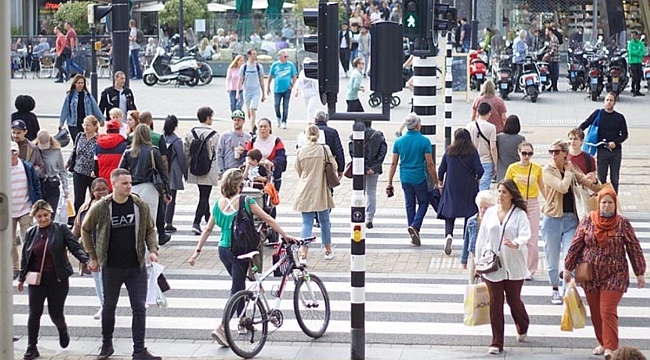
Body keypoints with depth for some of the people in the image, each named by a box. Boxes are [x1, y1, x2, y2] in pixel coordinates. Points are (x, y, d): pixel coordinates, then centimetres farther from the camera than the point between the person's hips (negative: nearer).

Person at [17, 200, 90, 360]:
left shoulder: (61, 229, -3)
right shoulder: (31, 233, 6)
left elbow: (75, 247, -9)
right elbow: (25, 256, 13)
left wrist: (87, 261, -25)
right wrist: (21, 278, 14)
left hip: (58, 279, -2)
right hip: (37, 280, 2)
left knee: (55, 313, 3)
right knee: (34, 314, -1)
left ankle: (63, 330, 38)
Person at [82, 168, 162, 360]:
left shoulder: (140, 206, -3)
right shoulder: (101, 208, -8)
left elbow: (150, 230, 10)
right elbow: (86, 230, 6)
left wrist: (153, 250, -5)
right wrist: (93, 257, 5)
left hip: (136, 267, 1)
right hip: (111, 267, -1)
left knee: (139, 308, -2)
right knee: (109, 307, 13)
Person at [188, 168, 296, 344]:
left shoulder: (218, 204, 4)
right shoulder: (246, 202, -11)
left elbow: (207, 230, 7)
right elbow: (268, 219, -8)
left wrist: (197, 251, 11)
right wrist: (285, 235, -1)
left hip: (223, 250, 6)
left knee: (239, 284, 24)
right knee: (236, 290, -2)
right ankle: (220, 328, -12)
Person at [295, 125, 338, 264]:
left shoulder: (300, 151, -6)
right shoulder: (324, 149, -9)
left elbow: (298, 171, 5)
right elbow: (334, 167, 0)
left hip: (305, 192, 0)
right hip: (321, 191, 0)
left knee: (307, 223, 2)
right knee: (324, 221, 16)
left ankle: (303, 255, -10)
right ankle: (328, 251, 28)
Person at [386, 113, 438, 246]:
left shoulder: (398, 141, 0)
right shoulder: (424, 141, -10)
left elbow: (393, 163, 2)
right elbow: (429, 164, -9)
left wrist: (389, 183, 8)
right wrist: (436, 182, -1)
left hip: (405, 179, 3)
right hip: (420, 179, -3)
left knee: (410, 205, 13)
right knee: (423, 203, 12)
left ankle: (414, 235, 14)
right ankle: (415, 226, -10)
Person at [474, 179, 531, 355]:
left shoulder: (520, 215, -4)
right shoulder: (490, 212, 7)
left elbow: (525, 235, -17)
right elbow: (482, 237, 9)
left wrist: (515, 244, -38)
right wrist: (478, 260, 7)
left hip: (513, 266, -2)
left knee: (513, 300, 9)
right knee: (495, 303, 0)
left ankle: (523, 327, 41)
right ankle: (496, 342, 5)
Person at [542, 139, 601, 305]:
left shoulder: (572, 169, 7)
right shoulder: (548, 170, -5)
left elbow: (596, 189, 11)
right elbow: (562, 187, -21)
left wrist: (594, 181, -12)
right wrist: (568, 171, -6)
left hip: (571, 219, 2)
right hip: (553, 219, -2)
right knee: (553, 259, 9)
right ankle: (555, 290, 27)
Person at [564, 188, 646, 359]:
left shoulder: (623, 224, -5)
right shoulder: (588, 221, 0)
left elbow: (634, 249, -1)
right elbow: (576, 246, 5)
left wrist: (640, 273, 1)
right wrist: (568, 268, 6)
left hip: (614, 276, -3)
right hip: (590, 276, 3)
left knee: (608, 312, -11)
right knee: (596, 312, 11)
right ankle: (603, 343, 26)